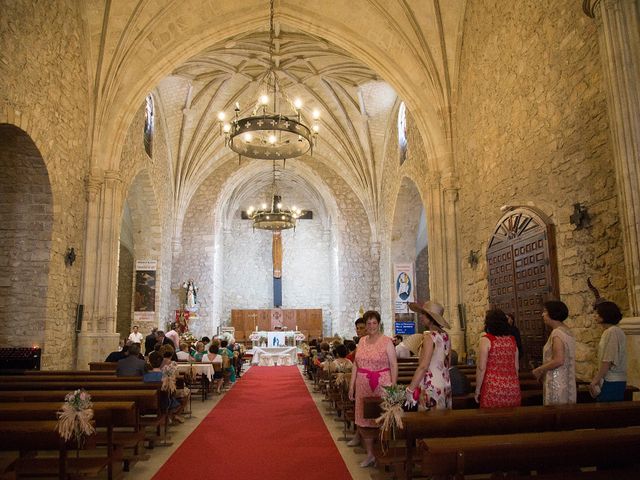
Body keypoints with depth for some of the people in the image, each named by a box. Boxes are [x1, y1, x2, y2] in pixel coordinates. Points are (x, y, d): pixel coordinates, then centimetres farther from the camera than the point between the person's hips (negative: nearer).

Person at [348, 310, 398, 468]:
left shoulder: (386, 341, -4)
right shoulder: (362, 341, 10)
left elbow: (394, 365, -7)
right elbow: (356, 364, 13)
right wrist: (352, 385, 10)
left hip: (382, 385, -5)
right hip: (363, 386, 5)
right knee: (363, 419, 8)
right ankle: (370, 454, 22)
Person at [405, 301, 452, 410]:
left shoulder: (429, 337, -15)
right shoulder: (445, 336, 7)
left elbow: (423, 366, -19)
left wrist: (410, 389, -15)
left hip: (431, 386, -8)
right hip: (446, 384, 8)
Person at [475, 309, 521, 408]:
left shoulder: (486, 339, -7)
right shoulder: (512, 340, 8)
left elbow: (481, 368, -9)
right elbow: (516, 367, 14)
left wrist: (477, 390, -2)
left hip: (493, 388, -5)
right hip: (513, 388, 5)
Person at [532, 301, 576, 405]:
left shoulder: (557, 333, -17)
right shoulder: (566, 331, 11)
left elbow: (558, 360, -23)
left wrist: (539, 370, -12)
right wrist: (543, 369, 15)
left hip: (557, 382, -9)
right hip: (566, 380, 9)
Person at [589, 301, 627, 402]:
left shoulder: (612, 332, -14)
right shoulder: (616, 331, 16)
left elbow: (608, 360, -19)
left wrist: (595, 380, -16)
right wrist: (597, 378, 18)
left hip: (611, 382, -10)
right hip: (616, 381, 10)